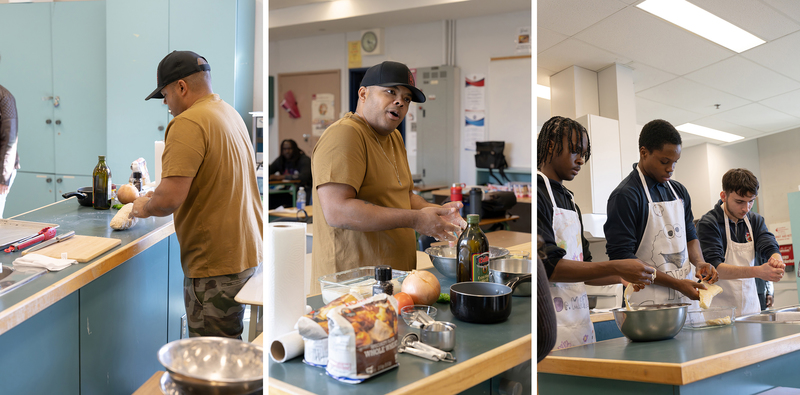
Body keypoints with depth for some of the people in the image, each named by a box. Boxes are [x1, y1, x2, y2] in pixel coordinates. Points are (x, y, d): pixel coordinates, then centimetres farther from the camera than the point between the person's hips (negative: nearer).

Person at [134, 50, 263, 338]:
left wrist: (145, 207, -1)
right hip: (246, 252, 9)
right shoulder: (230, 113, 14)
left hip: (215, 262, -9)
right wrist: (156, 197, 20)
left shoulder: (188, 123, -16)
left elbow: (170, 198, -22)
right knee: (229, 343, 20)